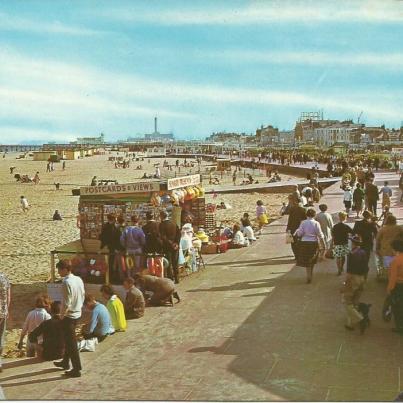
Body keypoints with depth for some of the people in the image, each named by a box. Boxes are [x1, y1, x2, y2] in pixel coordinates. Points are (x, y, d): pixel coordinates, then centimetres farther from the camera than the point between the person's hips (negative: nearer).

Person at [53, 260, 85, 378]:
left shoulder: (67, 282, -21)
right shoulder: (79, 279, 4)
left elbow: (67, 303, -23)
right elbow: (83, 296, 13)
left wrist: (61, 316, -13)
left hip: (69, 315, -9)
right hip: (77, 314, 9)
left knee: (71, 343, -1)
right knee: (69, 339, 23)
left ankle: (76, 369, 3)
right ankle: (65, 362, 38)